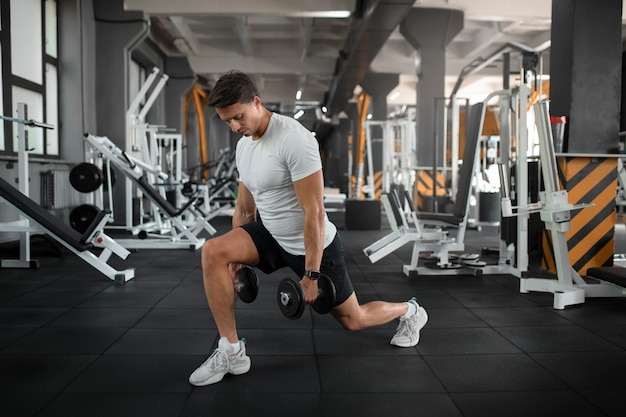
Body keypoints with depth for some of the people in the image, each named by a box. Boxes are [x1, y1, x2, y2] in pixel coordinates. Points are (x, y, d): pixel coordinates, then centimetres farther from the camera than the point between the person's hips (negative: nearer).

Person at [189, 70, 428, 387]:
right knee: (212, 252, -18)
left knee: (353, 320, 9)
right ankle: (231, 351, -10)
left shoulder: (294, 139, -27)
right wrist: (235, 259, 12)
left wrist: (311, 273, -24)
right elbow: (244, 207, 11)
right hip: (272, 236, 7)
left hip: (314, 245, -7)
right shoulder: (243, 145, 1)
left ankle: (410, 312, 42)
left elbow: (314, 212, -26)